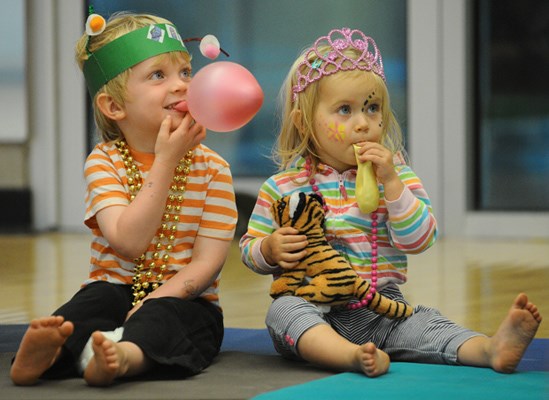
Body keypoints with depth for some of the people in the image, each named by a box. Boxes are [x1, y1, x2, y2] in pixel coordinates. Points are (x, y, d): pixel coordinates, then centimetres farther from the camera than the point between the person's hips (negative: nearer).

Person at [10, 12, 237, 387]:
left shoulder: (211, 168, -1)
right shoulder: (104, 163, -3)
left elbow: (207, 261, -7)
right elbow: (129, 242, -19)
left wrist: (155, 301, -24)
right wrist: (165, 161, -19)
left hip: (182, 298, -1)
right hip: (117, 288, 1)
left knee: (162, 315, -33)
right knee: (95, 300, -30)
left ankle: (125, 354, -64)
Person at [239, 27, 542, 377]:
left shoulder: (396, 174, 4)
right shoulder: (284, 187, 0)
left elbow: (420, 240, -8)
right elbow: (249, 249, 9)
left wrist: (391, 182, -17)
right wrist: (270, 250, -16)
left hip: (380, 311, 2)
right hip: (313, 308, -2)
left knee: (421, 323, -25)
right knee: (284, 311, -33)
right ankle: (352, 356, -58)